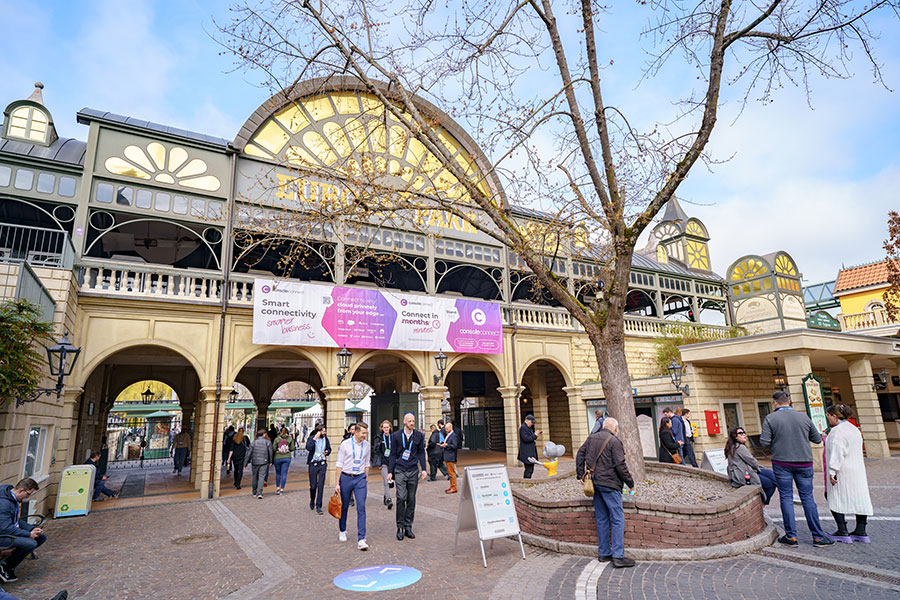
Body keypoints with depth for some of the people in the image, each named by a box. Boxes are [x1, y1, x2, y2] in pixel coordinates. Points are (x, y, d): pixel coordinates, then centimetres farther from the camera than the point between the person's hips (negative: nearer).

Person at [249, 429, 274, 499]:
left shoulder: (253, 442, 1)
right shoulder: (268, 442, -3)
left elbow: (249, 453, 0)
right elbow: (271, 453, -1)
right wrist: (270, 461, 11)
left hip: (254, 462, 2)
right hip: (264, 462, -2)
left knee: (255, 477, 15)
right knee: (261, 477, -1)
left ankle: (254, 492, 25)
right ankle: (259, 493, -13)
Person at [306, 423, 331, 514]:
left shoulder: (325, 439, 3)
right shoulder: (311, 438, -8)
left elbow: (329, 449, 17)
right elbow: (308, 448, -26)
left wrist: (327, 452, -5)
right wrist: (315, 438, -26)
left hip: (322, 463, 2)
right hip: (313, 464, -2)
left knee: (321, 485, -5)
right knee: (313, 485, 6)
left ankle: (318, 507, 2)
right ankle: (312, 500, 36)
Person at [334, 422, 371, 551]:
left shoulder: (366, 445, 4)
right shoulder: (345, 444, -7)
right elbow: (339, 465, -4)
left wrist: (365, 480, 11)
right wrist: (337, 483, -5)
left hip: (360, 478, 2)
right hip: (346, 477, -1)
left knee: (361, 507, -8)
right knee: (344, 506, 13)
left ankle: (361, 539, -6)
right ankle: (342, 531, 37)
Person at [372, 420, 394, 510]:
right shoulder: (378, 438, -1)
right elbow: (375, 451, -1)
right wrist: (378, 463, -7)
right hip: (383, 462, -3)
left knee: (389, 481, 10)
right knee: (386, 481, -10)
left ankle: (386, 497, 29)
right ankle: (388, 500, -11)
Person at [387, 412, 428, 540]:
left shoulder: (419, 435, 5)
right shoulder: (396, 435, 0)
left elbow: (421, 453, 10)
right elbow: (393, 454, 5)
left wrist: (424, 469, 1)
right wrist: (390, 471, 2)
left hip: (413, 471, 2)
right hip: (400, 471, -2)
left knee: (411, 500, 6)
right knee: (401, 498, -11)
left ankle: (408, 527, 17)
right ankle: (400, 527, 2)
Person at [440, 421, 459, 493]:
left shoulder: (454, 436, -13)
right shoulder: (447, 435, 16)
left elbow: (455, 446, -19)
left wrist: (446, 445, -19)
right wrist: (443, 444, 7)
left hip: (451, 457, -10)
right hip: (447, 457, 10)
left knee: (452, 473, -5)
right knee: (450, 473, 15)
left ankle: (453, 488, 1)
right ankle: (451, 487, 23)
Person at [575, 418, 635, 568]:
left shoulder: (591, 438, 11)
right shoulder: (614, 441, -11)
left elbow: (580, 454, 12)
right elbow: (620, 465, -14)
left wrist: (581, 474, 14)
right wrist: (630, 482, -2)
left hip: (595, 482, 7)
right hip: (609, 483, -7)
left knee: (602, 519, 13)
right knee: (618, 519, -2)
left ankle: (603, 553, 19)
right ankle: (618, 556, -3)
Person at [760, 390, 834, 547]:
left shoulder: (770, 418, -7)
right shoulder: (803, 417, 2)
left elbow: (764, 442, -11)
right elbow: (817, 439, 9)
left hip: (782, 463, -2)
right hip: (804, 463, 3)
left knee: (786, 498, 4)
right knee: (808, 498, 9)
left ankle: (791, 536, 7)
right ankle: (818, 536, 11)